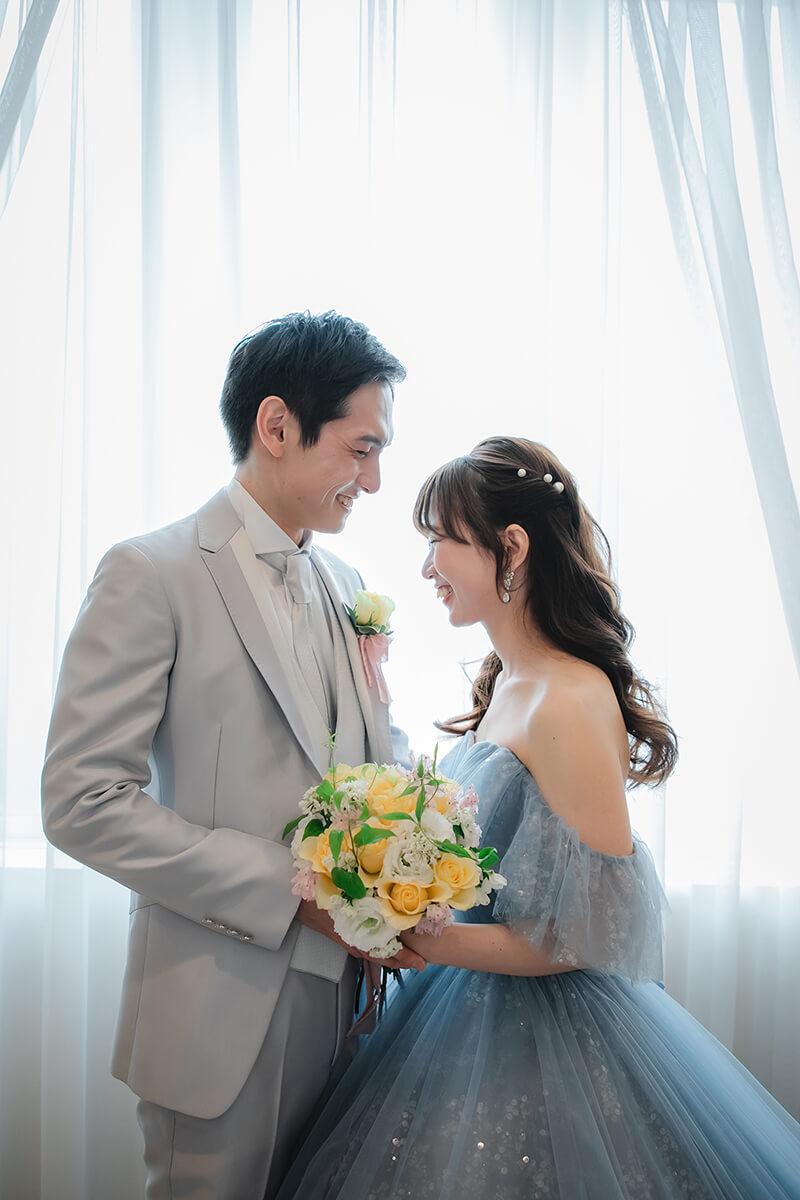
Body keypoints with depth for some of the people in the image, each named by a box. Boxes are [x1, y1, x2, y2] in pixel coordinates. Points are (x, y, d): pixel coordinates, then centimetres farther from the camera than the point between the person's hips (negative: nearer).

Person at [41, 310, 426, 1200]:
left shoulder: (344, 585, 10)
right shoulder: (152, 574, -12)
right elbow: (82, 801, -17)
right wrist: (291, 893, -19)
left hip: (344, 994, 7)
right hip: (221, 1010, -6)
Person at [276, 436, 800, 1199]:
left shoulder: (571, 703, -23)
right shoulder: (504, 685, 4)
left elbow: (596, 932, -22)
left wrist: (426, 944, -21)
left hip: (542, 1038, -8)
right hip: (472, 1015, 8)